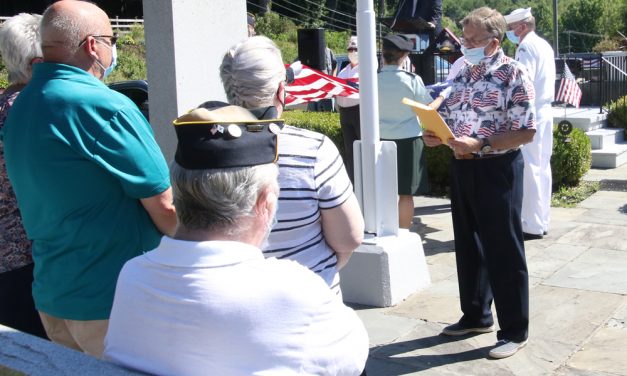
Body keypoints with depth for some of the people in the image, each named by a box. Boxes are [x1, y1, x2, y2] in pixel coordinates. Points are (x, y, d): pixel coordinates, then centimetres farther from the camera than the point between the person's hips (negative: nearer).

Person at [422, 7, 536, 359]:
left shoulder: (514, 74, -12)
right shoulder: (463, 74, 10)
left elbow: (526, 132, -17)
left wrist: (480, 145, -25)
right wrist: (436, 135, -4)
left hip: (497, 170, -7)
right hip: (462, 168, 8)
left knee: (504, 251, 0)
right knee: (468, 246, 16)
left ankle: (515, 330, 13)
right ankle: (476, 315, 32)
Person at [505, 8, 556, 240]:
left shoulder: (526, 46, -11)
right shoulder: (544, 45, 18)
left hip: (530, 114, -10)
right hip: (544, 111, 10)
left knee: (529, 169, -7)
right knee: (542, 168, 10)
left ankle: (533, 226, -5)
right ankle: (542, 221, 16)